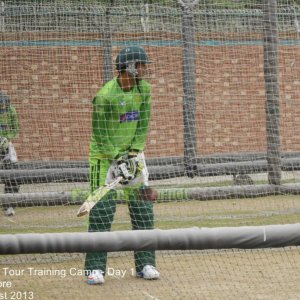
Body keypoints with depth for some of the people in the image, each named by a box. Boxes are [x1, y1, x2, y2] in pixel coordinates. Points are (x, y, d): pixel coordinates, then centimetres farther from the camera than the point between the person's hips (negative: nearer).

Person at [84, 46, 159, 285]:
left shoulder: (143, 89, -3)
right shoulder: (105, 96, -21)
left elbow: (143, 126, -1)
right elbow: (100, 135, -17)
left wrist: (134, 153, -11)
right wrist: (118, 159, -21)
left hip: (132, 153, 6)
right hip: (105, 155, -6)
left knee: (143, 207, 3)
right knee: (101, 210, -10)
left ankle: (145, 264, 10)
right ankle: (95, 267, -5)